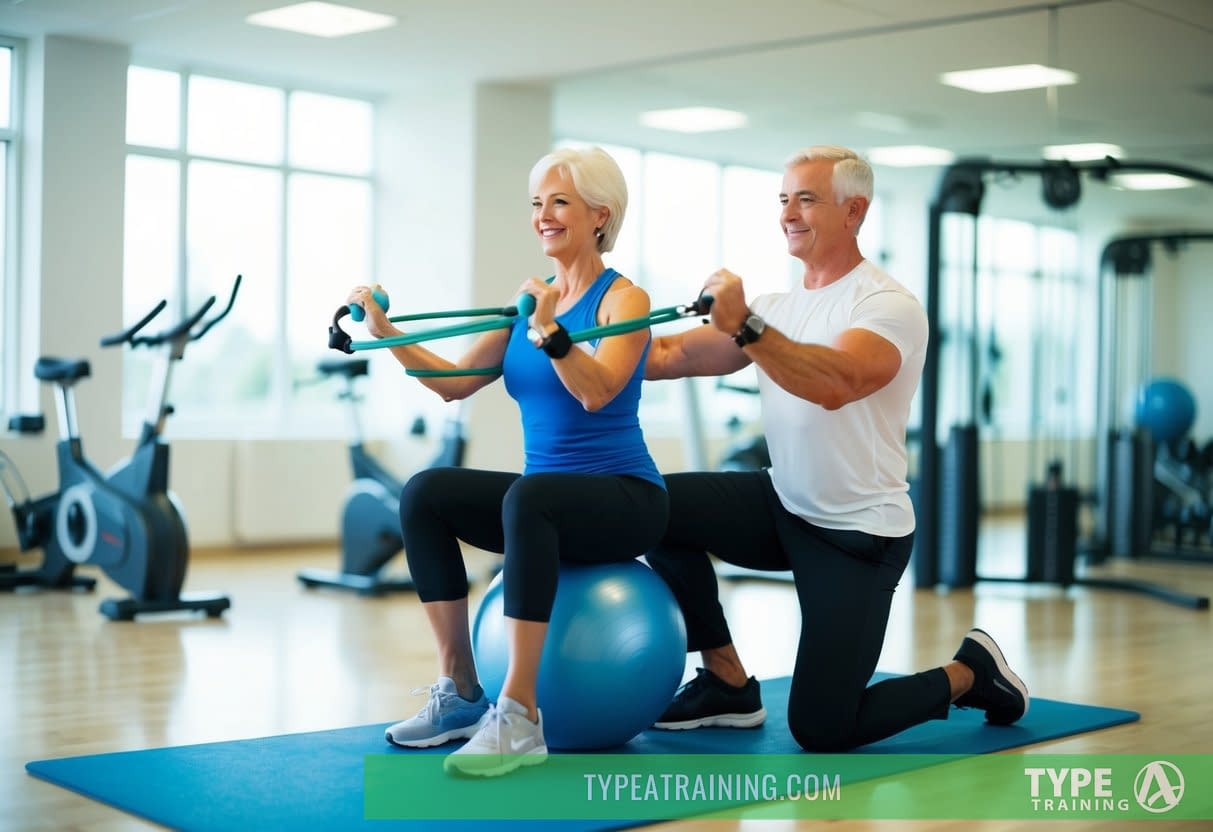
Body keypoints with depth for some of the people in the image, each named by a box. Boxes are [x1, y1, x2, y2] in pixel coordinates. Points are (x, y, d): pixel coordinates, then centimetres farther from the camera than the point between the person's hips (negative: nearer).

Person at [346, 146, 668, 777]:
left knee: (528, 495, -37)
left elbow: (597, 392, -24)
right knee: (426, 493, -17)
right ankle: (459, 691, -9)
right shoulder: (529, 299, 11)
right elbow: (456, 382, 7)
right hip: (549, 501, 6)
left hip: (624, 499, -6)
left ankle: (519, 715, -34)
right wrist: (387, 334, -2)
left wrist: (549, 331, -38)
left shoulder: (623, 299, -7)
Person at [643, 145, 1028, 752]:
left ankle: (969, 673, 19)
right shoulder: (779, 307, 8)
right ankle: (729, 685, 5)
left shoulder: (889, 305, -16)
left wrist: (745, 327, -47)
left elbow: (834, 384, -36)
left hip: (857, 534, -7)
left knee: (821, 731, -9)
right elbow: (678, 355, -3)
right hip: (783, 506, 7)